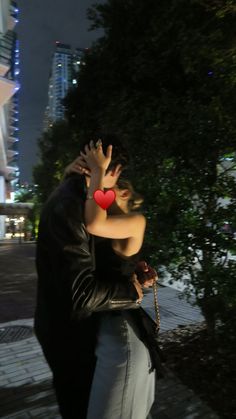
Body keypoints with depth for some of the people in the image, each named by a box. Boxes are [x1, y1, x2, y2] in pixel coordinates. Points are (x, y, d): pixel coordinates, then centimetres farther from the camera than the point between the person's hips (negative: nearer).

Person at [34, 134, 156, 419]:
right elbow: (82, 292, -34)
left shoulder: (75, 196, 2)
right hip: (67, 329, -9)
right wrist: (130, 290, -18)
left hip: (69, 322, 9)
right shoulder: (69, 206, -32)